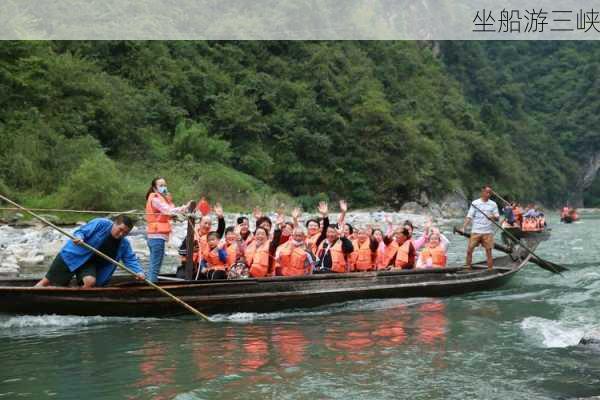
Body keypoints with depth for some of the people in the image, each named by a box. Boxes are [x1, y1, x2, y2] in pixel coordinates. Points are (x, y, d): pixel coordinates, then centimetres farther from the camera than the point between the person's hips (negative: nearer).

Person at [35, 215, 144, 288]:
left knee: (90, 281, -26)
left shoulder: (124, 244, -3)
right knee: (49, 281, 0)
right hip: (72, 256, -4)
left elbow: (130, 259, -1)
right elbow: (80, 232, -16)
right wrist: (79, 238, -38)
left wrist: (138, 271, -19)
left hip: (90, 265, 4)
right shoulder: (101, 224, -18)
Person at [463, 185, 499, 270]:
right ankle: (468, 268, 7)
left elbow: (497, 218, 5)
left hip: (488, 232, 0)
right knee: (469, 250, -4)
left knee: (489, 251, -1)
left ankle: (490, 270, 6)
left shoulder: (493, 204, 8)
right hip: (475, 231, 0)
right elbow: (469, 216, 2)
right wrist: (464, 227, -10)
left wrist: (494, 217, -19)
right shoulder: (475, 203, 5)